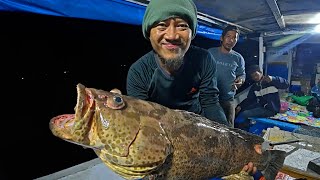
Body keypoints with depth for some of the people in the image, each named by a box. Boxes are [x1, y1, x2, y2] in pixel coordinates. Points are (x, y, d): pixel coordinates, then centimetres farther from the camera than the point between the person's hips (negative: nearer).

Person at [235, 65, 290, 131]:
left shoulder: (271, 81, -11)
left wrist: (273, 79, -39)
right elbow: (249, 99, 8)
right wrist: (240, 106, -8)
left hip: (271, 109, -8)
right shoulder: (254, 87, 8)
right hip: (261, 106, 8)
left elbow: (286, 84, -22)